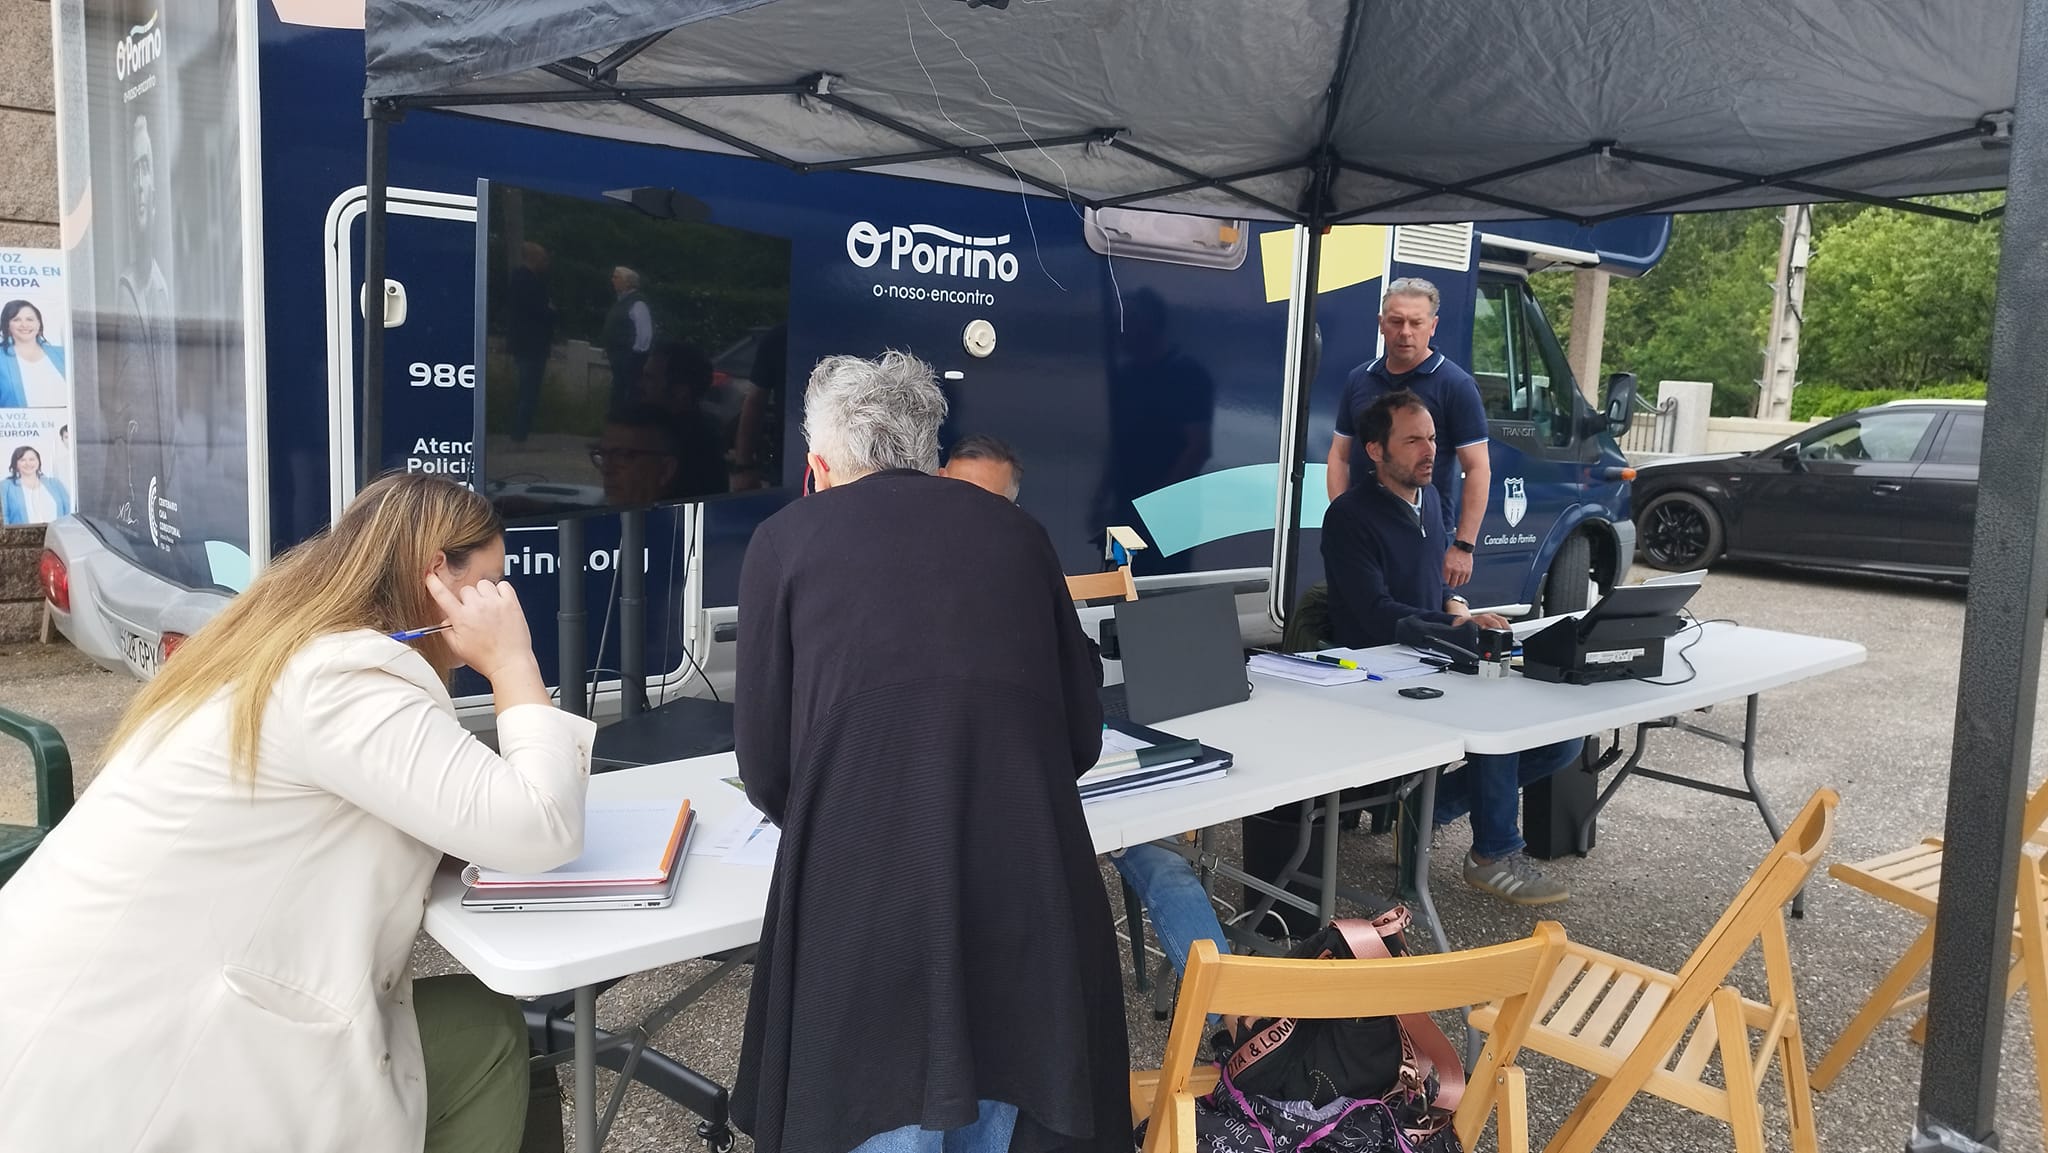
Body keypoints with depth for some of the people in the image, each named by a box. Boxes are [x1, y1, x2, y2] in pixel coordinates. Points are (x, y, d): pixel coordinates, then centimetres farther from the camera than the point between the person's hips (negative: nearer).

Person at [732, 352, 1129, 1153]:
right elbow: (1083, 737, 17)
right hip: (1031, 886, 3)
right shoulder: (1016, 530, 14)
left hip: (866, 894, -2)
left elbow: (765, 772, 9)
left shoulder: (785, 539, 8)